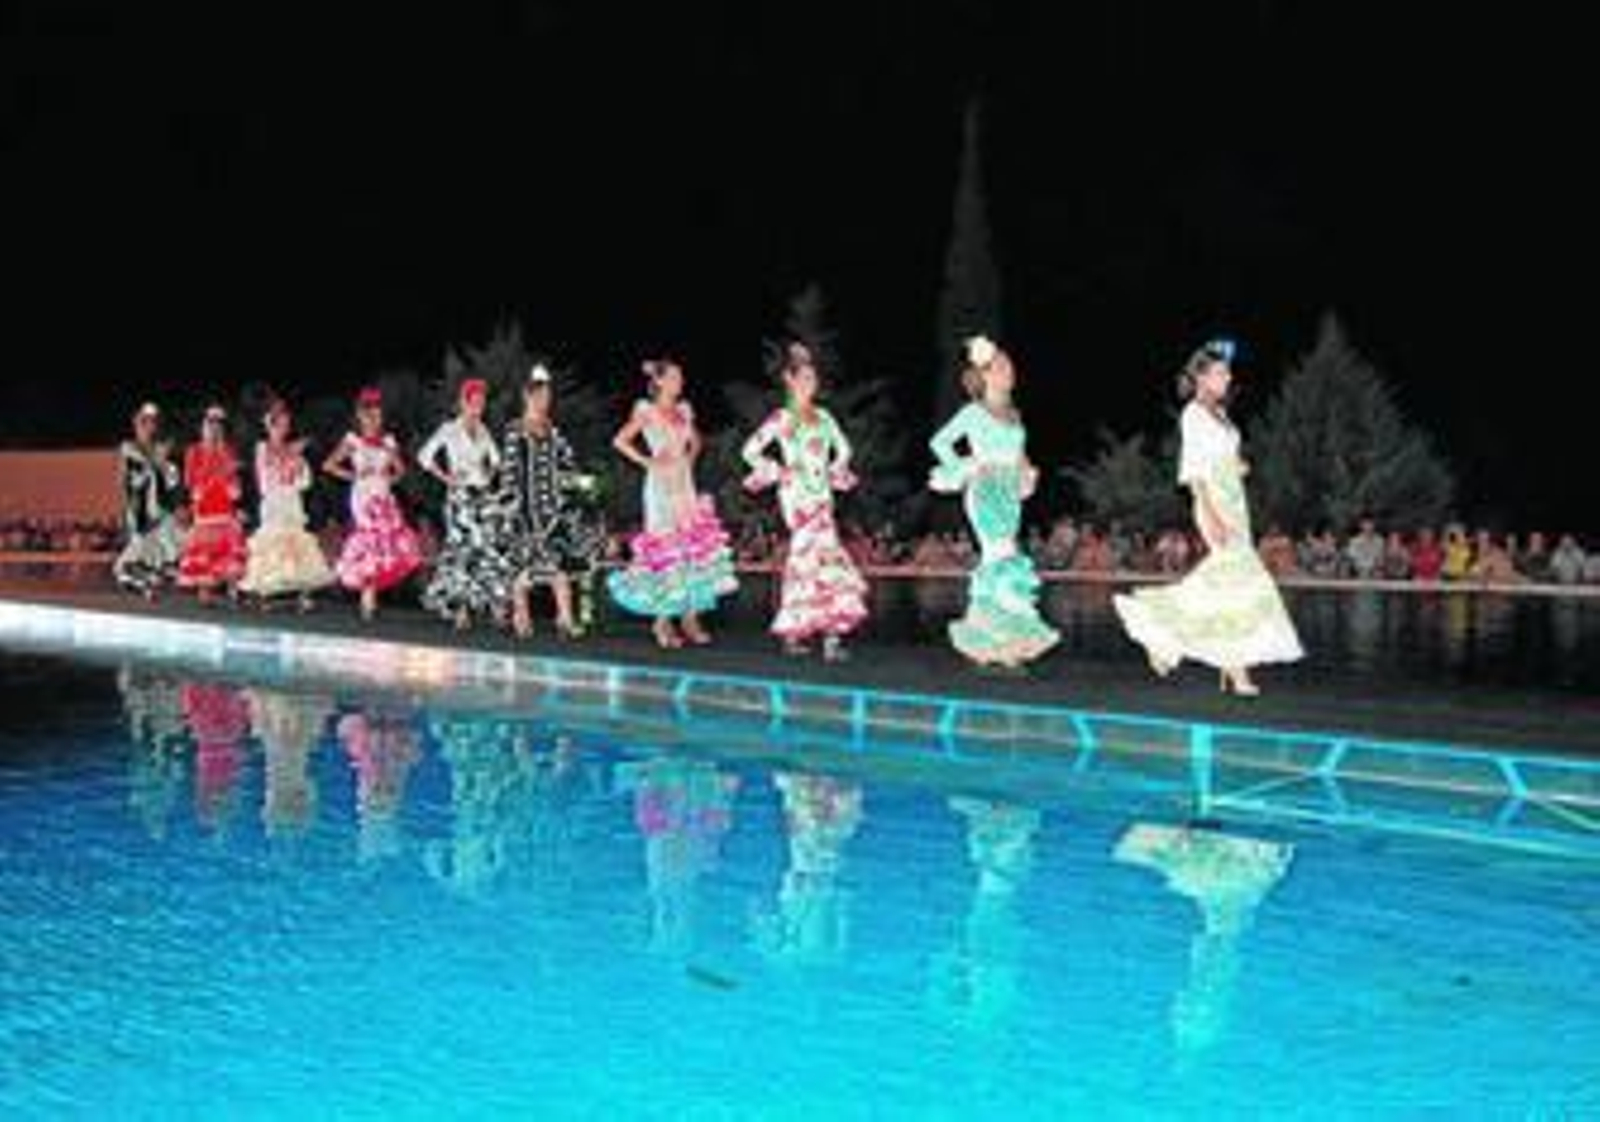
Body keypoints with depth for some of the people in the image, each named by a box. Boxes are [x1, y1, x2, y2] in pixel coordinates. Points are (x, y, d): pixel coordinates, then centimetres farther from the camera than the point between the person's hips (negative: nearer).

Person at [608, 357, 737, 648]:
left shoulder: (684, 411, 12)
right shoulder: (647, 411, -4)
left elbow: (695, 441, 29)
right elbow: (620, 441, -9)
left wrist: (689, 460, 12)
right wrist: (646, 461, -9)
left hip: (686, 486, 6)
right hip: (662, 487, -6)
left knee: (694, 548, 0)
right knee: (666, 548, -6)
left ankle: (690, 617, 5)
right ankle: (663, 620, 2)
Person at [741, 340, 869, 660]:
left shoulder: (822, 416, 13)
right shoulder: (781, 418, -4)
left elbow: (842, 448, 26)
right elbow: (750, 450, -4)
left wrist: (836, 472, 10)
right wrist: (778, 472, -8)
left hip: (822, 495, 6)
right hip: (799, 495, -6)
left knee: (803, 557, 5)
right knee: (824, 551, -14)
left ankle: (793, 632, 8)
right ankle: (831, 635, -13)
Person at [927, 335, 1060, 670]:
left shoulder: (1014, 414, 16)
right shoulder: (974, 412, -2)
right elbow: (939, 441, -1)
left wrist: (1026, 473, 10)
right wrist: (961, 471, -6)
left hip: (1011, 495, 6)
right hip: (985, 492, -6)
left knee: (993, 564, 5)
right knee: (1004, 559, -17)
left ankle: (981, 641, 9)